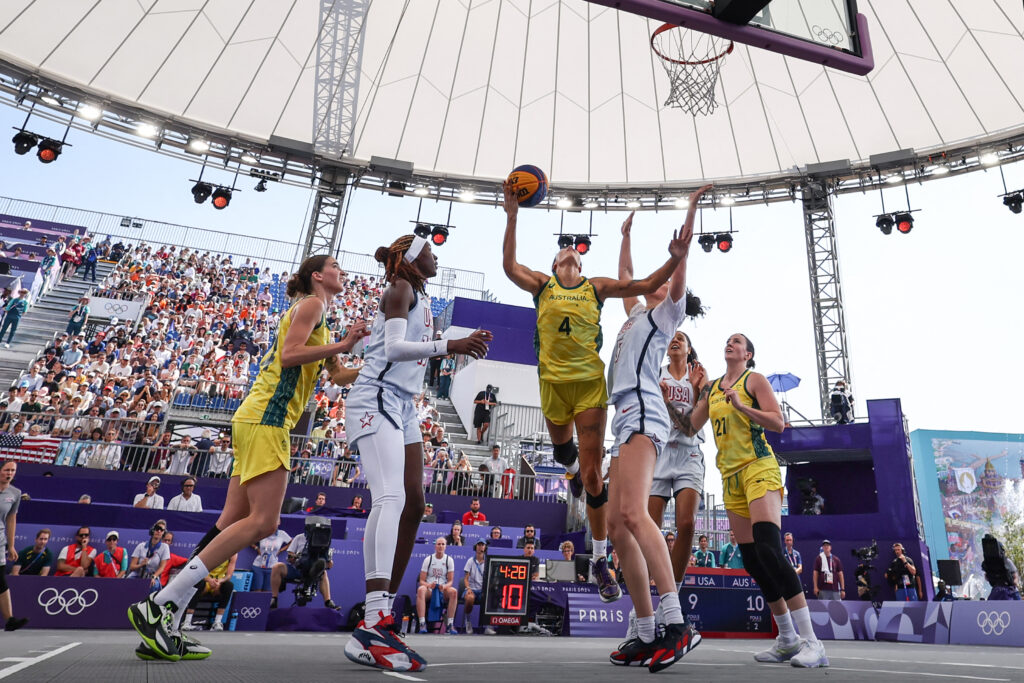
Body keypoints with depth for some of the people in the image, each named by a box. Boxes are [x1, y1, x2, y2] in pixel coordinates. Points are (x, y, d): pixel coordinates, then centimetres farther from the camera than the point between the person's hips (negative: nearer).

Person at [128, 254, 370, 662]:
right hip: (266, 418, -10)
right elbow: (289, 354, -16)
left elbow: (339, 376, 29)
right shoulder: (311, 304, -1)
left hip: (259, 419, 10)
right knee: (262, 521, -15)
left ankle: (162, 629, 6)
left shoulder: (319, 321, 27)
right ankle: (158, 605, -12)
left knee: (233, 522, 4)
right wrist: (343, 345, -14)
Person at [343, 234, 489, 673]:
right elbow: (395, 346, -17)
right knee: (391, 498, -24)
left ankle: (381, 616, 8)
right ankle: (374, 626, -29)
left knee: (413, 503, 3)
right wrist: (448, 345, -28)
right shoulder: (400, 287, -4)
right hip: (377, 399, -10)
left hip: (403, 405, 10)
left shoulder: (420, 297, 24)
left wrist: (463, 344, 23)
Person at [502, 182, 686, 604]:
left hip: (590, 381, 0)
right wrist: (512, 217, -14)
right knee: (561, 450, 22)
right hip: (553, 380, 1)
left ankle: (601, 561, 11)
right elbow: (509, 266, -9)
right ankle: (572, 470, 64)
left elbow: (646, 286, 6)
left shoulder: (596, 287, 10)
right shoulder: (541, 284, 8)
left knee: (593, 473, -1)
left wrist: (678, 257, -8)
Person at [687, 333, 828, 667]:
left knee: (769, 549, -22)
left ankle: (811, 642, -17)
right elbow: (690, 425, 18)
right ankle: (788, 639, 16)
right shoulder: (712, 387, 17)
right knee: (751, 560, 5)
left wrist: (741, 406, -19)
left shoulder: (754, 379, 0)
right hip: (730, 475, 6)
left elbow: (778, 423, -9)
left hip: (759, 468, -6)